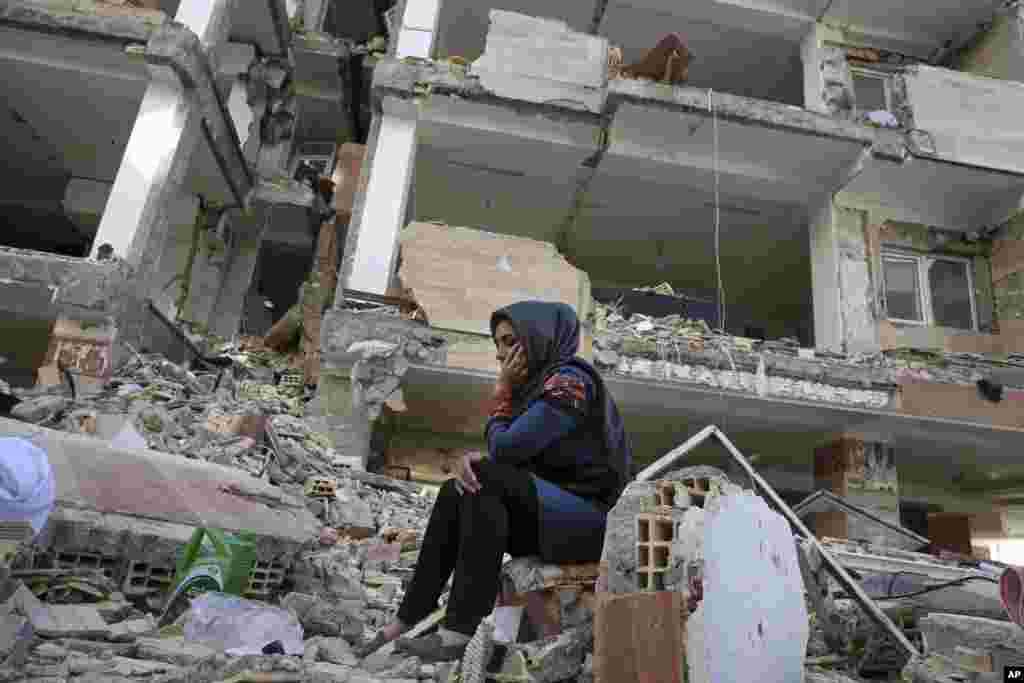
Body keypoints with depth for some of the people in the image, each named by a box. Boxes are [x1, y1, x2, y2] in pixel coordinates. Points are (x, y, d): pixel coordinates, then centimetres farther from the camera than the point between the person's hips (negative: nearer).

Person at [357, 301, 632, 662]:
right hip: (553, 512, 9)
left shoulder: (569, 381, -15)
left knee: (487, 478, -24)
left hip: (589, 518, -9)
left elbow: (505, 447, -21)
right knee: (455, 491, -3)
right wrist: (473, 459, -16)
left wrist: (503, 392, -4)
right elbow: (507, 455, 7)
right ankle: (408, 621, -3)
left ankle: (459, 632, -23)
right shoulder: (536, 385, 13)